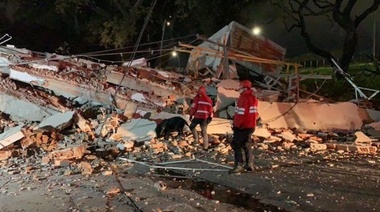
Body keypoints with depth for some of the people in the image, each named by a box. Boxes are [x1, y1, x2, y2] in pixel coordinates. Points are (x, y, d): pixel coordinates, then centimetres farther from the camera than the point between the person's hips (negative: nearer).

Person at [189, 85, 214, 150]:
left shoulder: (197, 98, -5)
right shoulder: (208, 99, 10)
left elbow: (194, 107, -8)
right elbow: (211, 109, 12)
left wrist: (191, 115, -2)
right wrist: (210, 117, 17)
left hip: (197, 116, -4)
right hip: (205, 117, 4)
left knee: (192, 126, 19)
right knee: (204, 131, 8)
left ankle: (196, 139, 4)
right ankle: (205, 146, 4)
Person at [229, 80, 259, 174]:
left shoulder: (243, 97, -17)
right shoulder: (254, 98, 12)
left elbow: (240, 113, -21)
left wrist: (236, 125, -14)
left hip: (242, 126, -9)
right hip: (251, 126, 9)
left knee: (236, 145, -3)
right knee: (246, 144, 18)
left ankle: (239, 165, -8)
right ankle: (249, 164, 19)